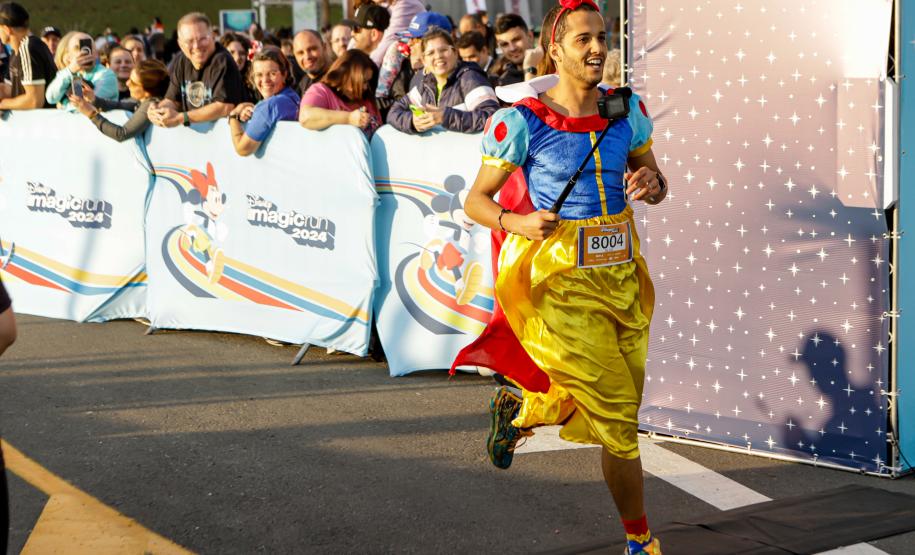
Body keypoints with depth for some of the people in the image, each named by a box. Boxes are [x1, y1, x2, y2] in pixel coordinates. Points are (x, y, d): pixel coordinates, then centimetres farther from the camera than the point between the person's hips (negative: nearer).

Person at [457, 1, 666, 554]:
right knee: (618, 421, -5)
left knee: (608, 406, 16)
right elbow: (475, 200, -3)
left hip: (623, 275, 6)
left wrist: (649, 183, -8)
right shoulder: (523, 122, -9)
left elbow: (657, 181, 16)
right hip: (562, 281, -5)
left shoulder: (627, 111, 4)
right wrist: (516, 222, -23)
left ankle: (518, 404, 46)